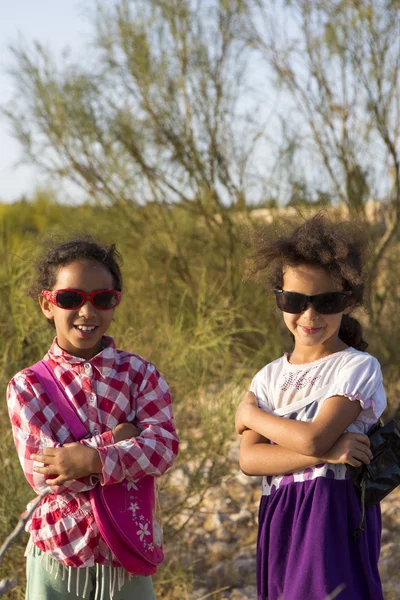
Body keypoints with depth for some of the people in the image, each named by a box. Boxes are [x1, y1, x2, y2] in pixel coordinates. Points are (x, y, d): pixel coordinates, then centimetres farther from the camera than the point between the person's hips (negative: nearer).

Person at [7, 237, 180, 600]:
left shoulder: (139, 374, -1)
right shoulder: (27, 386, -4)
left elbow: (164, 446, -13)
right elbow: (40, 471, -15)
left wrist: (93, 460, -26)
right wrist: (115, 439, -17)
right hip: (57, 557, -1)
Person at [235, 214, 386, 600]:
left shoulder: (358, 368, -6)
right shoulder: (270, 376, 9)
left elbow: (313, 438, -18)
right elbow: (249, 459, -5)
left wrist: (250, 414, -2)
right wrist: (325, 453, -18)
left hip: (335, 514, -5)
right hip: (279, 520, 5)